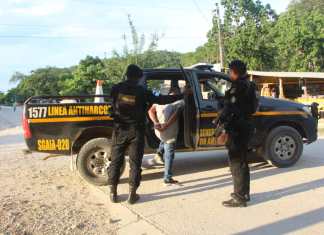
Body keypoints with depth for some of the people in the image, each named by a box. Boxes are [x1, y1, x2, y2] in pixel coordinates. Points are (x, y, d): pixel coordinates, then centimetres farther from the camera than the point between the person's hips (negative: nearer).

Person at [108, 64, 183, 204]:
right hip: (136, 131, -2)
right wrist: (181, 96, 5)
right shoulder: (141, 91, -4)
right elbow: (159, 100, -2)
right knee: (135, 162, 6)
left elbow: (111, 104, 10)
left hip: (120, 130, 2)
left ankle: (113, 193, 14)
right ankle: (132, 194, 8)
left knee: (116, 161, 10)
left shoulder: (116, 88, 1)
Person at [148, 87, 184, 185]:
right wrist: (166, 126, -21)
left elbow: (150, 111, 2)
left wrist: (156, 122, -9)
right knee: (169, 155, 4)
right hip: (170, 133, -6)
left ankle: (159, 152, 22)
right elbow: (175, 115, -18)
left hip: (158, 131, 6)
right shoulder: (180, 101, -2)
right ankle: (168, 178, 9)